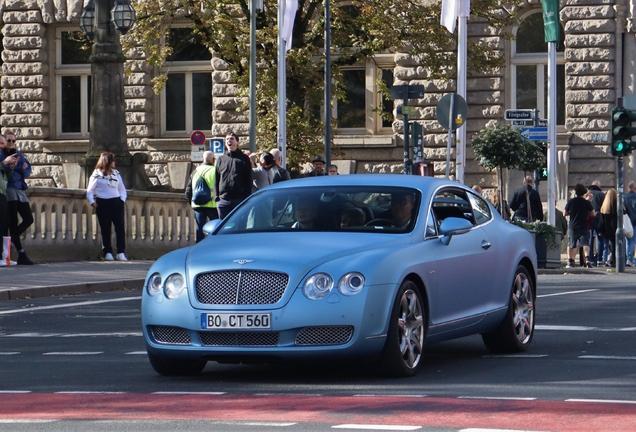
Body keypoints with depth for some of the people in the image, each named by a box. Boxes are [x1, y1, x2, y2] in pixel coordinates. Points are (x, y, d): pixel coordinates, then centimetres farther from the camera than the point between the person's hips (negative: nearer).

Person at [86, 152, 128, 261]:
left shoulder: (116, 173, 15)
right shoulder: (97, 175, 0)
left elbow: (122, 189, 19)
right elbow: (90, 190, 1)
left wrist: (122, 199, 3)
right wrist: (92, 202, -14)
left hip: (116, 203, 3)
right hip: (103, 204, -3)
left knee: (120, 227, -7)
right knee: (105, 229, 1)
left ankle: (121, 253, -6)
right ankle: (108, 253, 8)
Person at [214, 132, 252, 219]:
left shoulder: (244, 159, 7)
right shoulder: (221, 159, 16)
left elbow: (248, 180, 3)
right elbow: (216, 180, 14)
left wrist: (246, 198, -7)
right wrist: (216, 197, 3)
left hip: (239, 199, -3)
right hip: (223, 200, 3)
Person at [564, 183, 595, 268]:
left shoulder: (571, 202, -1)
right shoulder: (586, 202, -4)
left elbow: (564, 214, 5)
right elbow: (593, 214, 2)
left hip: (572, 227, 1)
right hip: (583, 227, -1)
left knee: (571, 245, 12)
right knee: (585, 243, -3)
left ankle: (570, 261, 14)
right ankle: (587, 258, -25)